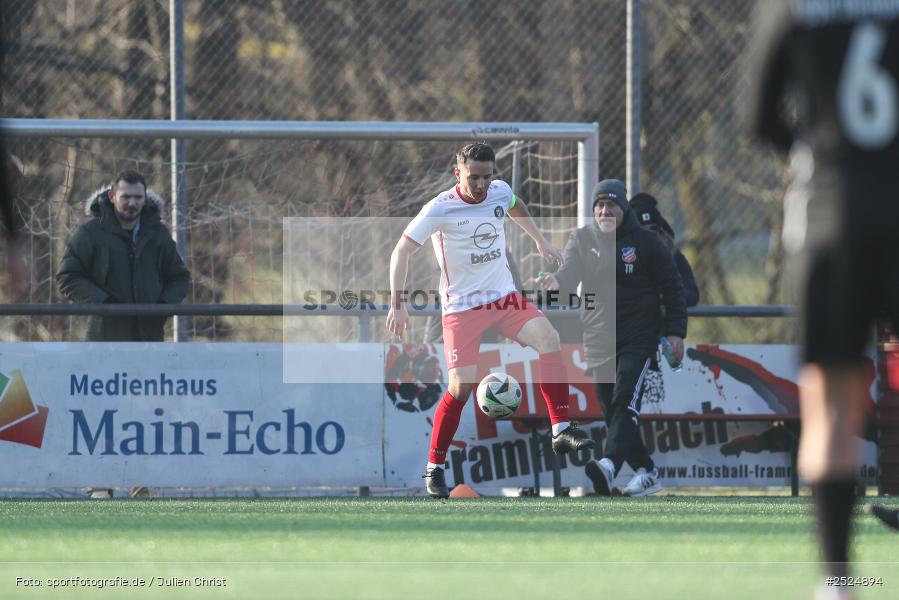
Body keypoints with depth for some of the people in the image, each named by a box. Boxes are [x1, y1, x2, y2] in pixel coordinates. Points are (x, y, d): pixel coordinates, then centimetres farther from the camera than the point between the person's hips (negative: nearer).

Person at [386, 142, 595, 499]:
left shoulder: (499, 192, 1)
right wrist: (398, 304, -20)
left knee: (547, 337, -21)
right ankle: (434, 468, 3)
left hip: (504, 296, 5)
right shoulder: (440, 210, -15)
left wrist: (540, 241, 25)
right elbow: (402, 251, -12)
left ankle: (561, 432, -18)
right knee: (462, 386, -14)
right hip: (462, 306, -5)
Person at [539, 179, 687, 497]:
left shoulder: (645, 242, -2)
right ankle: (646, 473, 17)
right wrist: (555, 281, -37)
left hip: (638, 337, -4)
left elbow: (672, 286, 4)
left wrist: (675, 332, -1)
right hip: (599, 338, 4)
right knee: (611, 411, 6)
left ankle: (610, 465, -39)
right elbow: (570, 274, -13)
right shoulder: (581, 239, 4)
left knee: (625, 400, -21)